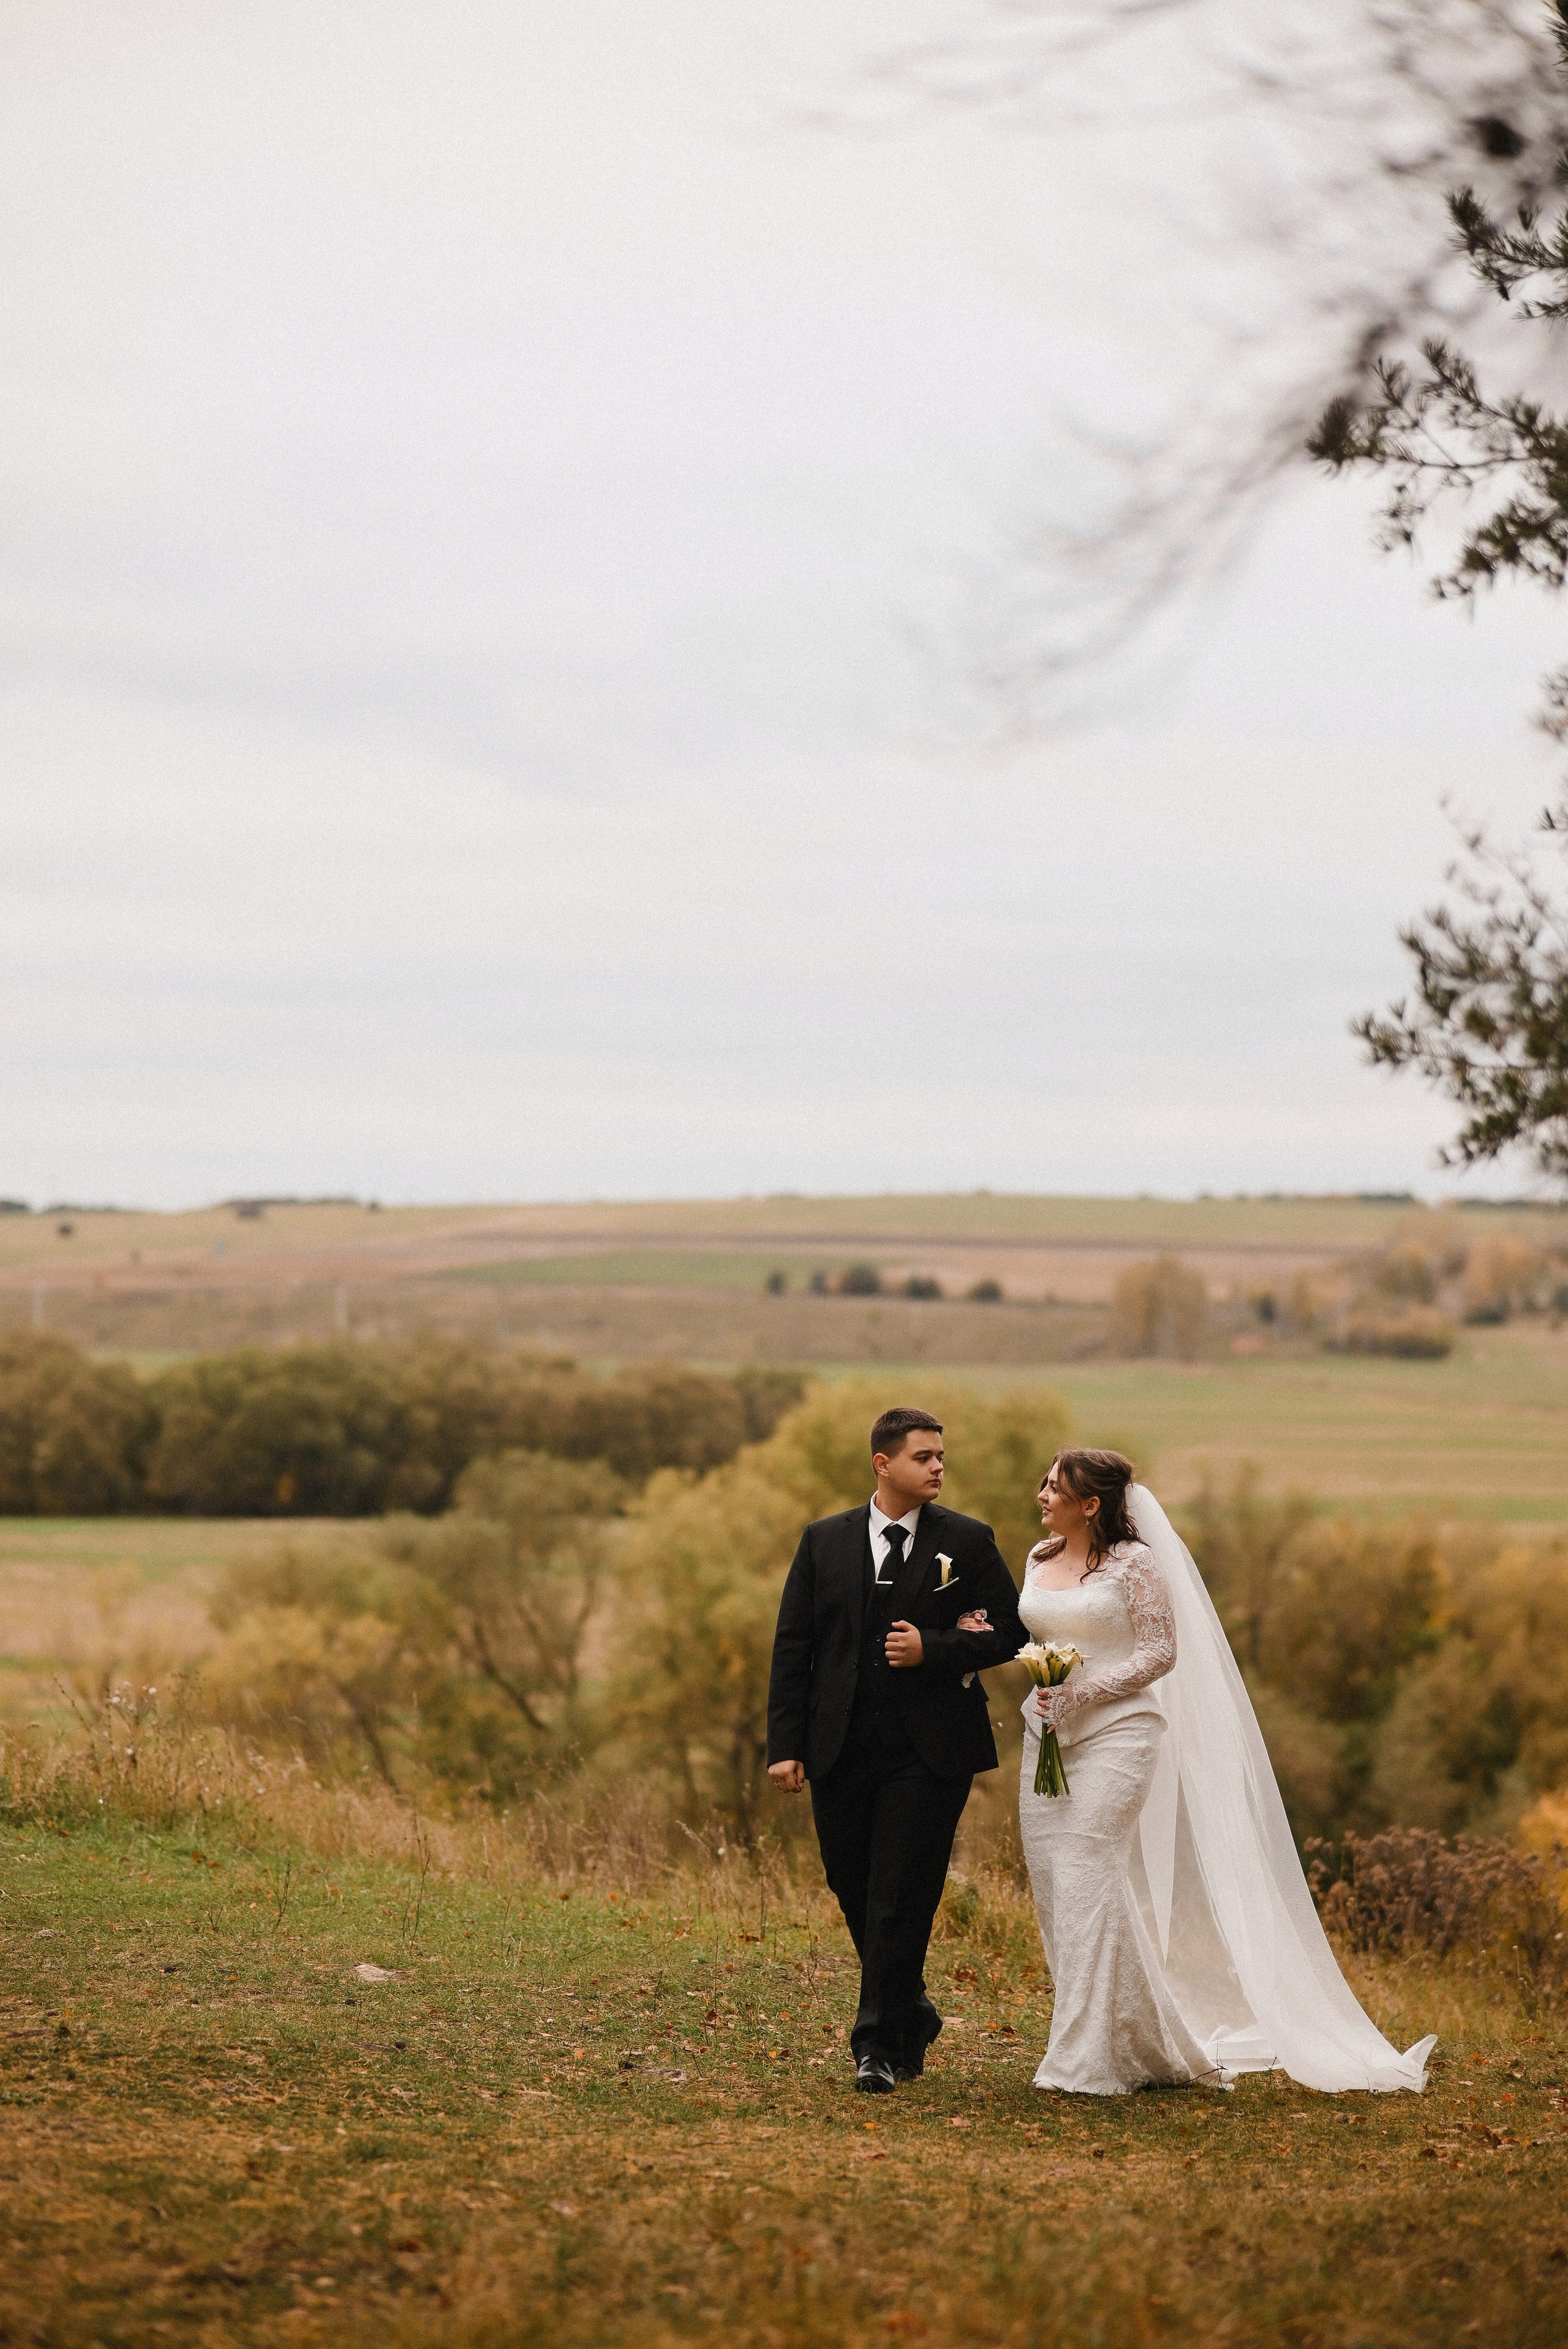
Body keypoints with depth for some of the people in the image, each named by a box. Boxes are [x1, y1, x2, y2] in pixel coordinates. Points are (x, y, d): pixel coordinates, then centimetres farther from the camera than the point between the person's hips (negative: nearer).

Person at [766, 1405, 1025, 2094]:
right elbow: (792, 1646, 6)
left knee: (900, 1902, -7)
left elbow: (1008, 1634, 1)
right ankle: (913, 2021, 30)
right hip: (841, 1752, 3)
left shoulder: (968, 1541, 2)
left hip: (927, 1752, -3)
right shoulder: (824, 1541, 7)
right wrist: (785, 1745, -1)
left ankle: (881, 2046, 0)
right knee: (857, 1900, 10)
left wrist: (931, 1648, -15)